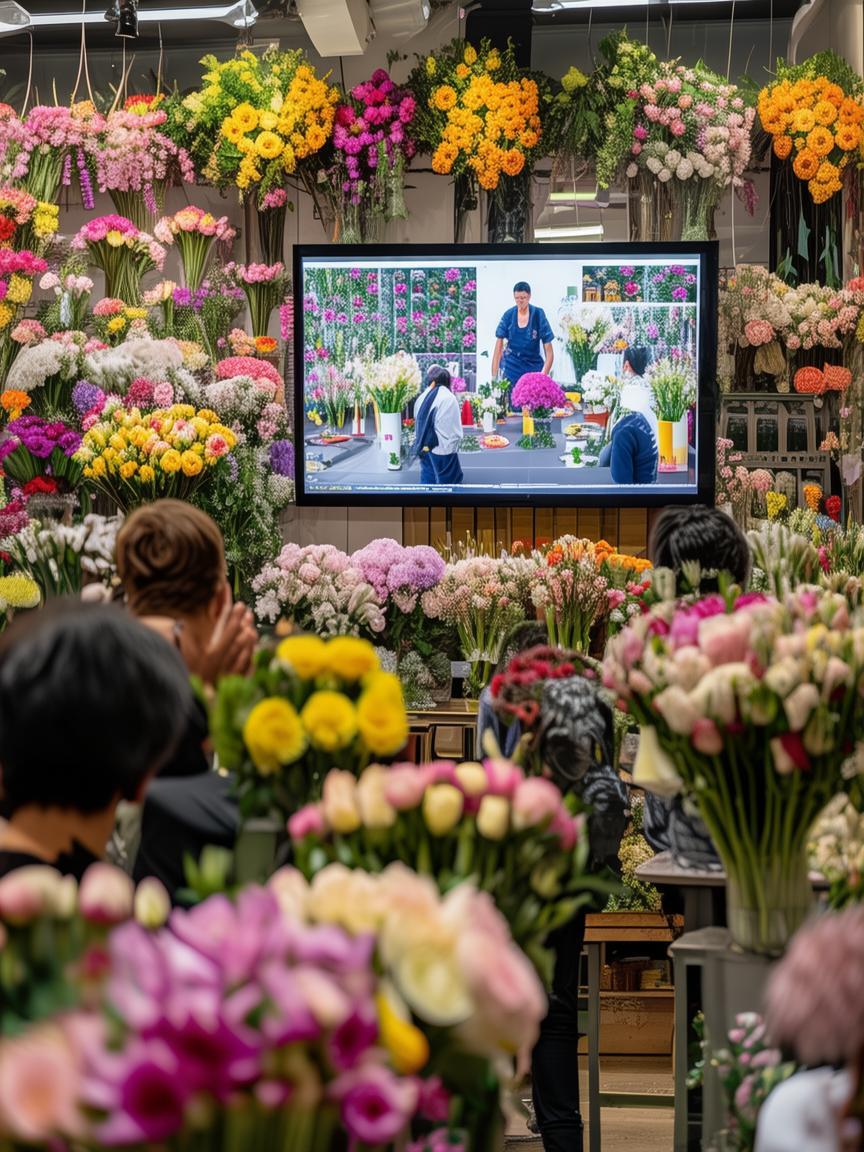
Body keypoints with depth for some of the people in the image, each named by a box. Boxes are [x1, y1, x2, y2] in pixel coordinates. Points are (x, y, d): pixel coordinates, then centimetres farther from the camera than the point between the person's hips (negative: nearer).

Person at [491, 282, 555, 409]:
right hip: (512, 365, 1)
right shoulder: (509, 315, -3)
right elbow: (498, 346, -1)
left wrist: (544, 374, -17)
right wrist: (494, 376, -7)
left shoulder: (538, 315, -7)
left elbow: (549, 350, -7)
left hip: (533, 365, -1)